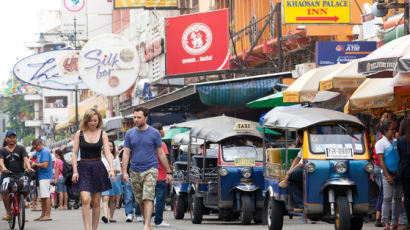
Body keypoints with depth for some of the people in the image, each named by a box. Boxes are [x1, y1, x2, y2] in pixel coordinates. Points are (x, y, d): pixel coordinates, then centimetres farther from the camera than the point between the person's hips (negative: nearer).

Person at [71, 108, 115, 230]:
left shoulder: (102, 134, 3)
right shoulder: (79, 134, 1)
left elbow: (107, 153, -3)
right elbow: (75, 153, 2)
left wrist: (111, 168, -17)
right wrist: (75, 171, -7)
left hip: (98, 168, 1)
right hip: (83, 168, -1)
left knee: (96, 202, 5)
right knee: (85, 199, -16)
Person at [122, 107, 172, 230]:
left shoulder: (154, 133, 2)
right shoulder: (130, 134, 7)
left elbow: (161, 154, 6)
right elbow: (126, 154, 6)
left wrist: (168, 172, 6)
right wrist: (124, 171, -5)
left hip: (150, 170, -3)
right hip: (135, 172, 3)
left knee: (148, 198, -16)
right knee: (140, 200, 8)